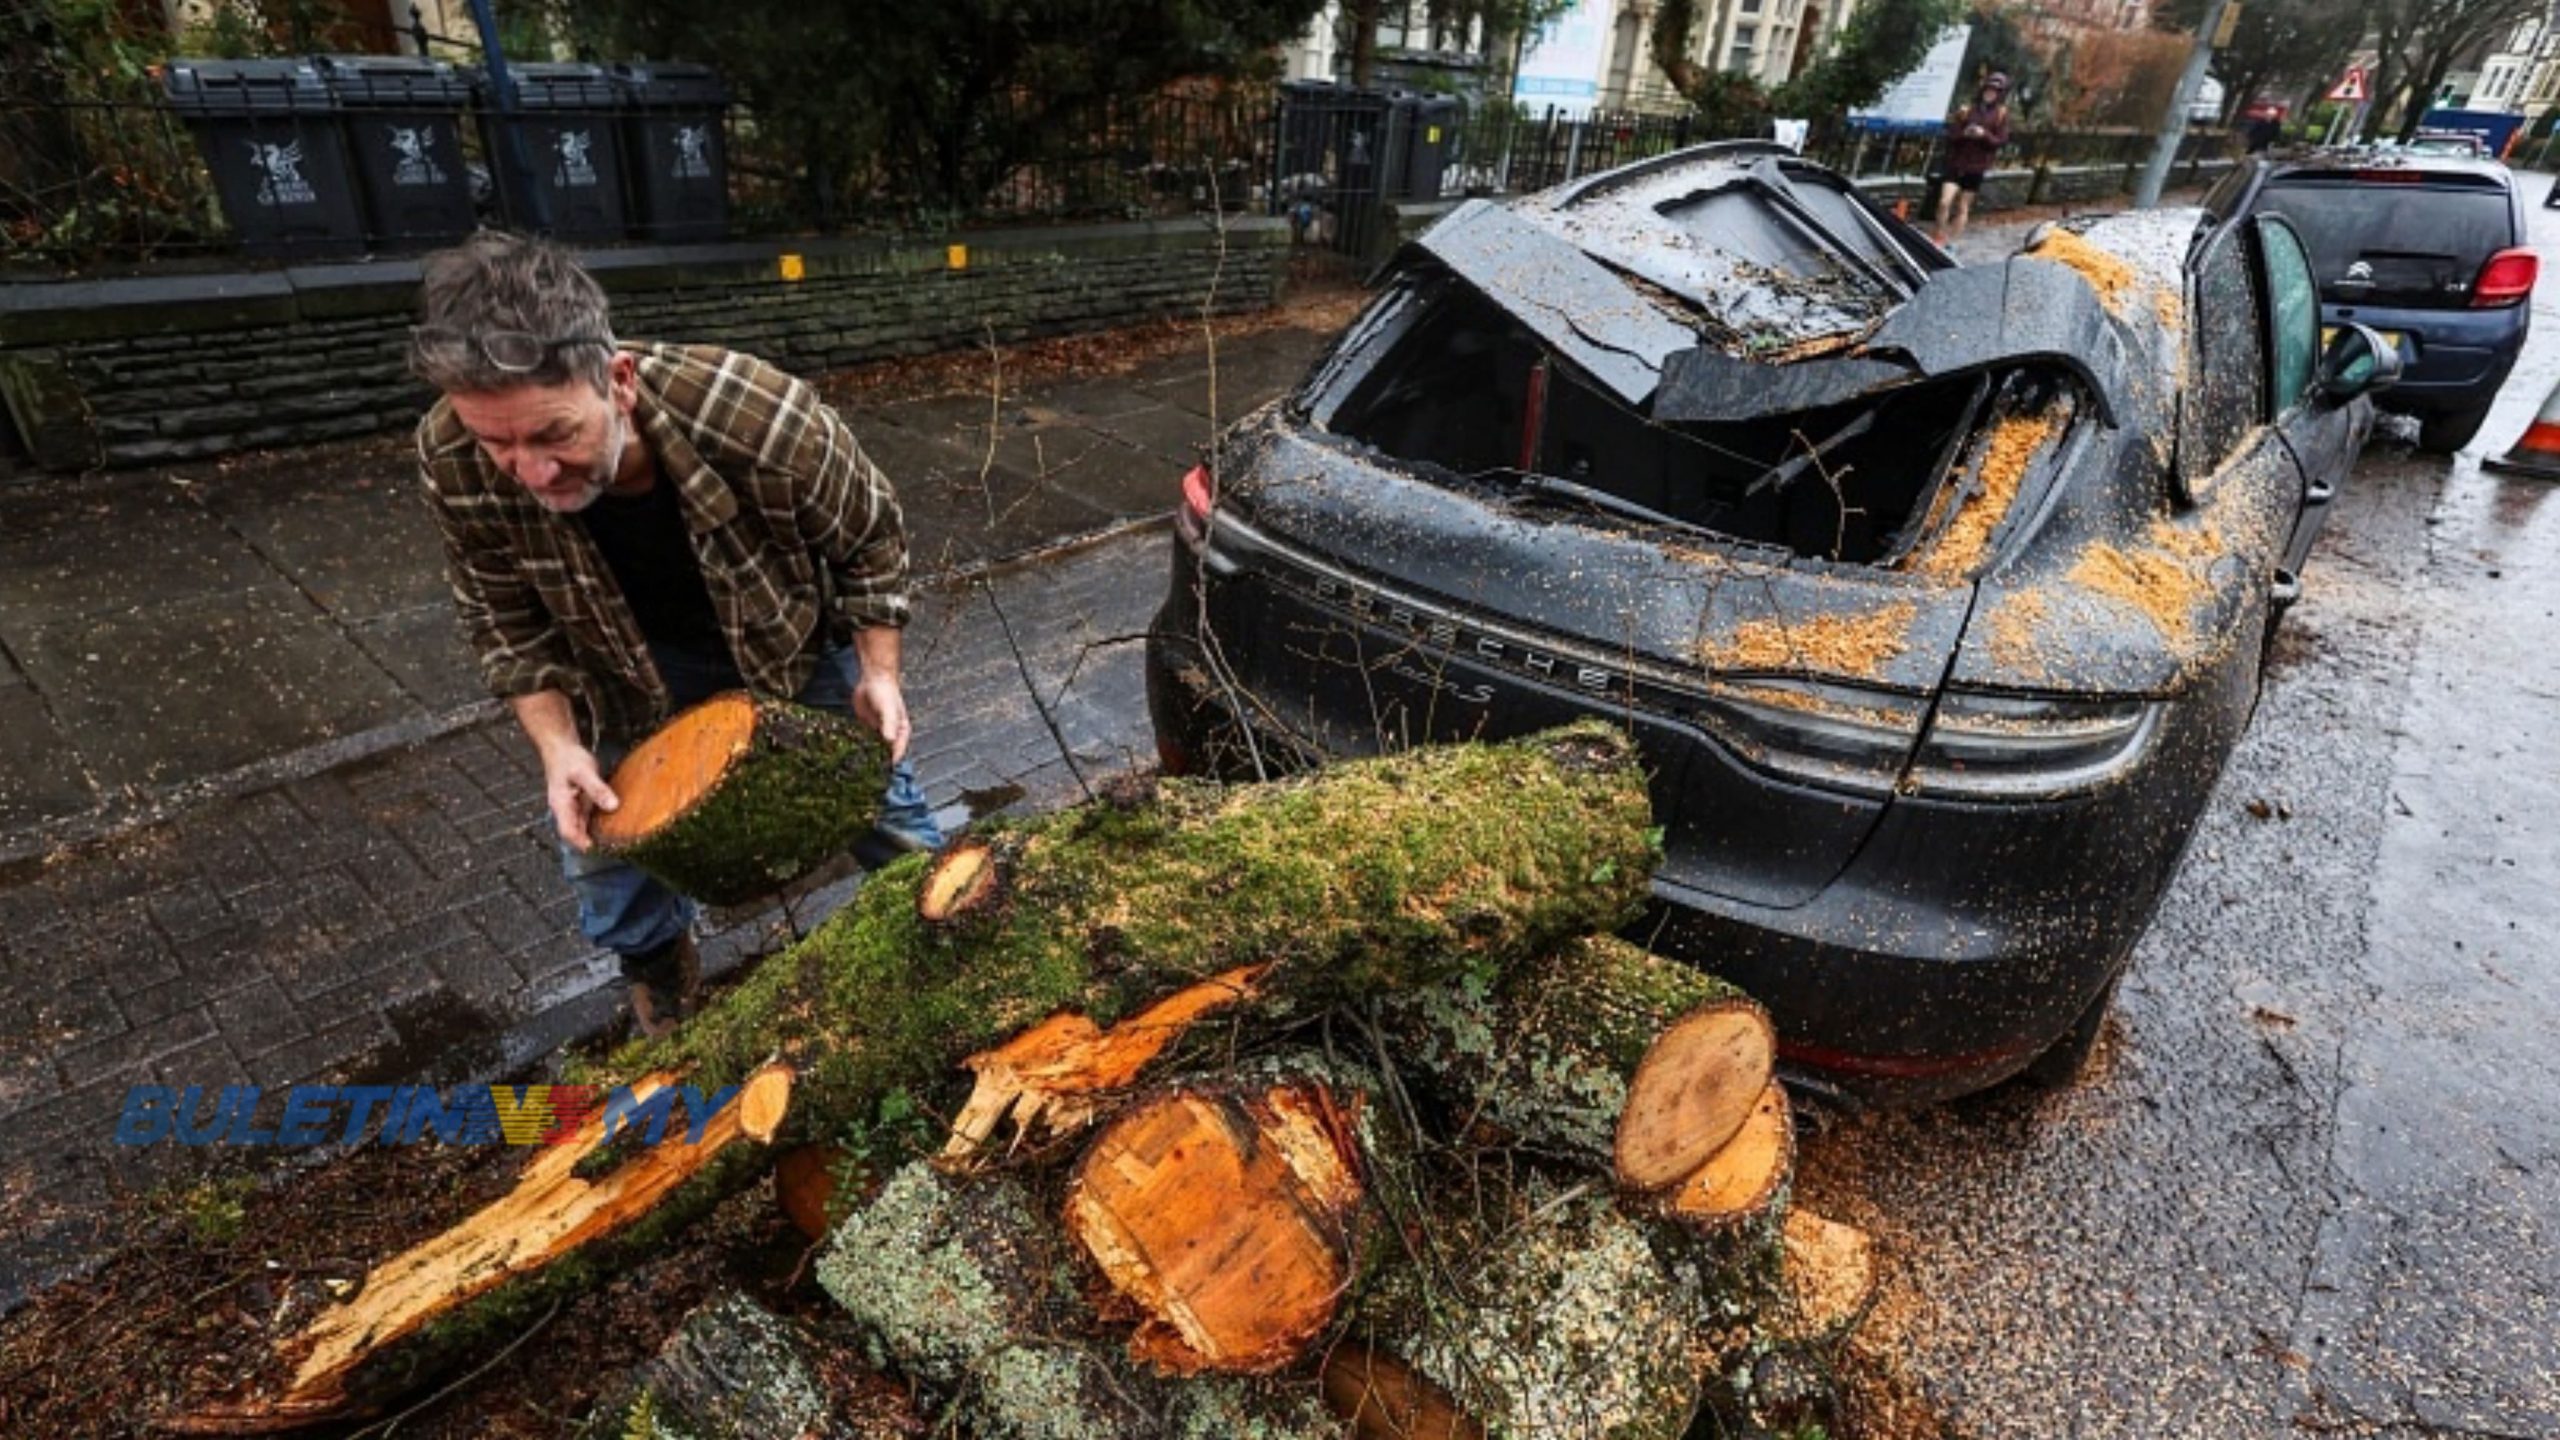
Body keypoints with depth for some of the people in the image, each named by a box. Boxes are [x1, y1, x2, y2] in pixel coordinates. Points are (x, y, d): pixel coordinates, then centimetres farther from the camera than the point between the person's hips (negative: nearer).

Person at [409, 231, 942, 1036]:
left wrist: (879, 672, -17)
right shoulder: (454, 464, -30)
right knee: (600, 840, 9)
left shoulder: (763, 420, -40)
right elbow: (508, 622, -11)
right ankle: (662, 980, 41)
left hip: (796, 638, -2)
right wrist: (557, 744, -22)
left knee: (877, 791, 12)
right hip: (630, 665, 2)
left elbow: (869, 539, -18)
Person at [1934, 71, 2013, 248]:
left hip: (1977, 167, 0)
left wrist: (1984, 135, -19)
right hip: (1957, 163, 0)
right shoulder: (1968, 109, 4)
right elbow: (1951, 134, 0)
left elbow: (2001, 141, -3)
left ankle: (1953, 241, 14)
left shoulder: (2001, 114, 3)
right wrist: (1963, 133, -20)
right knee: (1944, 202, -14)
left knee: (1964, 207, 6)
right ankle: (1939, 237, 2)